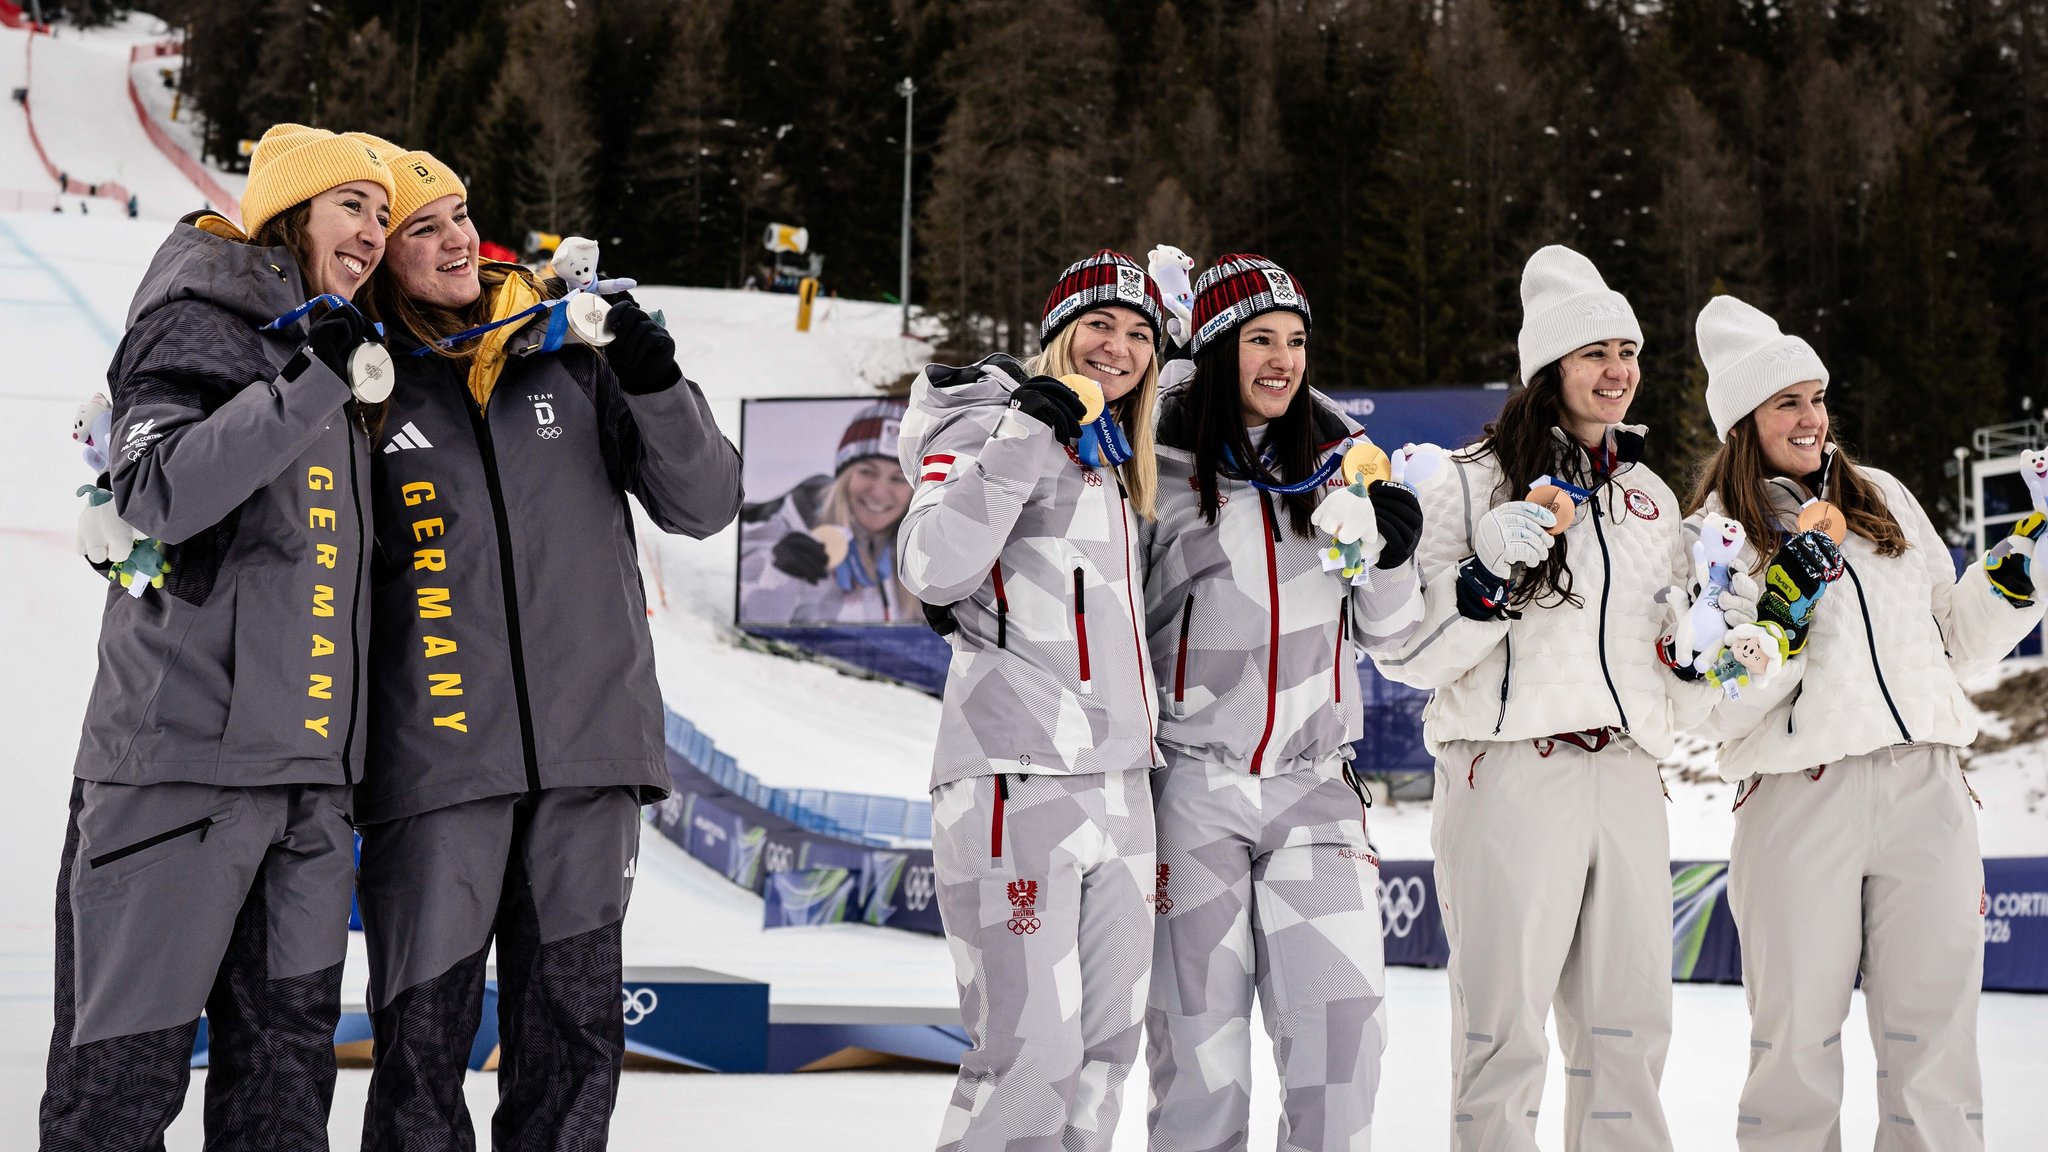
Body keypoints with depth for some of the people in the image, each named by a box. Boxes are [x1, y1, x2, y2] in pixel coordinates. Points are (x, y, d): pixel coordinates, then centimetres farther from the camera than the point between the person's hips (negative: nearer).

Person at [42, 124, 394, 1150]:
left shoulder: (326, 352, 20)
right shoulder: (201, 327, -4)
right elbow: (158, 497, -21)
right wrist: (310, 381, -23)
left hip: (309, 773, 8)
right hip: (184, 750, -8)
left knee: (287, 1063, 7)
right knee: (125, 1065, -5)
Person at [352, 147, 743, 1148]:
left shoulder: (570, 359, 9)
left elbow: (702, 503, 7)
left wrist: (656, 387, -8)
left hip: (589, 744, 2)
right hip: (436, 756, -2)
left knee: (573, 1031, 7)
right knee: (423, 1032, -1)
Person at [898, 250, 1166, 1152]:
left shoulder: (1112, 463, 22)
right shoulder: (991, 424, -2)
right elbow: (933, 571, -19)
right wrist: (1026, 432, -21)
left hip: (1117, 790, 8)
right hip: (1015, 785, -8)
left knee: (1106, 1044, 7)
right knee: (1032, 1054, -12)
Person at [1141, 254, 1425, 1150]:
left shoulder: (1340, 459, 9)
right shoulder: (1162, 467, -3)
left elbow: (1382, 632, 14)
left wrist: (1393, 557, -5)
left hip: (1314, 784, 3)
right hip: (1192, 782, -3)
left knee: (1342, 1024, -4)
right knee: (1200, 1040, 1)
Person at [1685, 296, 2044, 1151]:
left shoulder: (1885, 500, 17)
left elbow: (1955, 638, 22)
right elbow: (1715, 712, -2)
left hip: (1926, 790, 3)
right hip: (1799, 800, -3)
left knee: (1933, 1039, 2)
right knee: (1797, 1035, 2)